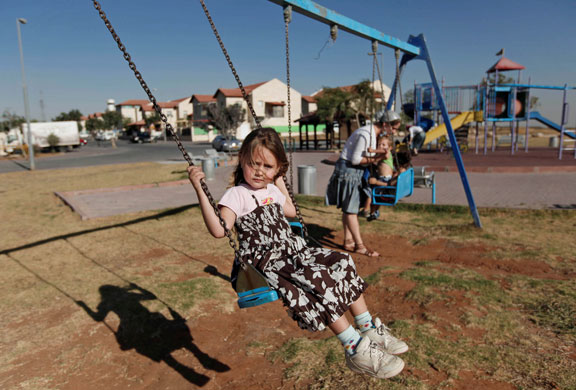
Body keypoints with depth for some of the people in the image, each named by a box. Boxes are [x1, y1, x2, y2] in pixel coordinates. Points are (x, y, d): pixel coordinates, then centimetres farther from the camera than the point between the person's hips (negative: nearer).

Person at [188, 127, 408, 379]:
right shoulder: (236, 195, -8)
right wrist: (200, 190, -29)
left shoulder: (271, 190, 16)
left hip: (293, 249, 8)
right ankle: (356, 351, -17)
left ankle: (370, 330, 2)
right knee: (322, 280, -28)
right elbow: (218, 229, -23)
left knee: (342, 264, -8)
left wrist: (279, 181, 31)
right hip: (267, 262, -8)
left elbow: (291, 211, 34)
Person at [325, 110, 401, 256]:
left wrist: (380, 156, 0)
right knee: (350, 208, -5)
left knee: (349, 207, 12)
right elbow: (355, 159, -22)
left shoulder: (375, 134, 8)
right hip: (348, 169, -10)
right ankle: (359, 245, 0)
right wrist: (375, 158, -18)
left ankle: (348, 242, 19)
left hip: (356, 171, 10)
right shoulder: (365, 134, -22)